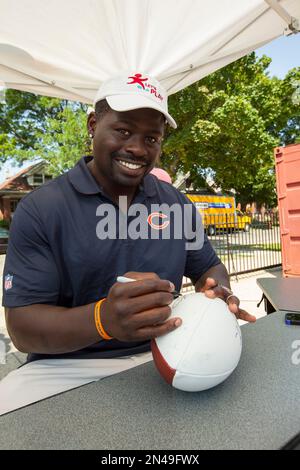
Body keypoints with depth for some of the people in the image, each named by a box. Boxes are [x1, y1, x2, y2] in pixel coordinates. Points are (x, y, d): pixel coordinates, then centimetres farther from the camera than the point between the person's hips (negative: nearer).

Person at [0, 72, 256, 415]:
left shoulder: (176, 203, 3)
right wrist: (103, 319, -33)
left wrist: (220, 294, -14)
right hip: (68, 367, -3)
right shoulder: (39, 209, -9)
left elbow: (209, 268, 12)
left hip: (164, 354, 4)